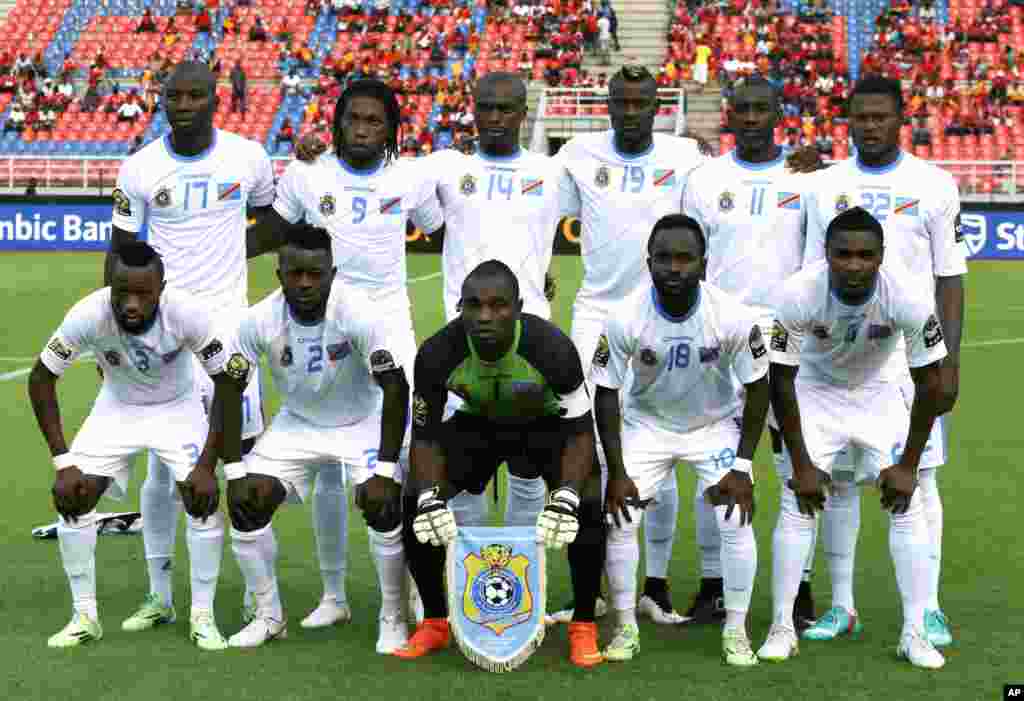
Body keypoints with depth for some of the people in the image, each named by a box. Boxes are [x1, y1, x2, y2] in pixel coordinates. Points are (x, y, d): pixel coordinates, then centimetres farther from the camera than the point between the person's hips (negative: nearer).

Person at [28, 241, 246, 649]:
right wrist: (63, 461, -21)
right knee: (72, 498, -9)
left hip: (178, 408, -1)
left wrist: (208, 464, -22)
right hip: (117, 408, 1)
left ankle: (202, 617, 1)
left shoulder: (187, 314, -34)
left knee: (203, 499, -15)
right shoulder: (88, 315, -32)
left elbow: (228, 381, -21)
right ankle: (85, 616, 7)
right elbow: (41, 378, -17)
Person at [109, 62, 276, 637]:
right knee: (163, 465, 4)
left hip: (228, 323, 0)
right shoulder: (140, 168, -2)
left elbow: (272, 218, 19)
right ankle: (160, 595, 16)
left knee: (248, 457, -2)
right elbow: (120, 251, 3)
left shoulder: (248, 156, -1)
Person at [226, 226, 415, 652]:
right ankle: (268, 616, 10)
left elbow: (395, 388, -26)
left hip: (361, 424, -3)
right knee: (245, 501, -10)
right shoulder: (260, 321, -21)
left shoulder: (357, 314, -30)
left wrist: (384, 470, -30)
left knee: (384, 505, -23)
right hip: (296, 425, 3)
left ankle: (393, 618, 0)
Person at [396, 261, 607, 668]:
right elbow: (425, 434, -18)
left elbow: (580, 429, -27)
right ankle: (434, 623, 5)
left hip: (546, 422, -2)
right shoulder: (437, 355, -30)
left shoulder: (552, 348, -35)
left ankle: (584, 627, -3)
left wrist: (565, 496, -42)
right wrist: (428, 495, -35)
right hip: (476, 422, 2)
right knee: (416, 506, -14)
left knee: (588, 508, -24)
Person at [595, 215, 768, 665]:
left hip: (716, 425, 0)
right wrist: (617, 472, -15)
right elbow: (606, 394, -14)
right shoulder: (625, 319, -26)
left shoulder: (734, 318, -26)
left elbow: (757, 388, -13)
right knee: (619, 521, -8)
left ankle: (735, 631, 7)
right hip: (646, 425, 1)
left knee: (736, 523, -11)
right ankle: (626, 627, 10)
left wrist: (742, 467, -15)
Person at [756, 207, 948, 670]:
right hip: (815, 389, 0)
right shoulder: (799, 294, -31)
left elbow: (929, 383, -18)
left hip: (879, 392, 1)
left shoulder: (908, 299, -31)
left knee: (907, 505, -6)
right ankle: (782, 627, 3)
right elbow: (781, 380, -19)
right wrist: (801, 464, -16)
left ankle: (914, 633, 4)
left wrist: (908, 465, -14)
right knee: (798, 504, -8)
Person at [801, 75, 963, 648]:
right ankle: (842, 606, 13)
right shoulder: (826, 187, 8)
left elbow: (950, 280, 0)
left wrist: (950, 362, -7)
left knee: (918, 478, 0)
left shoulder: (934, 186, 1)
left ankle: (929, 608, 7)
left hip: (911, 354, -2)